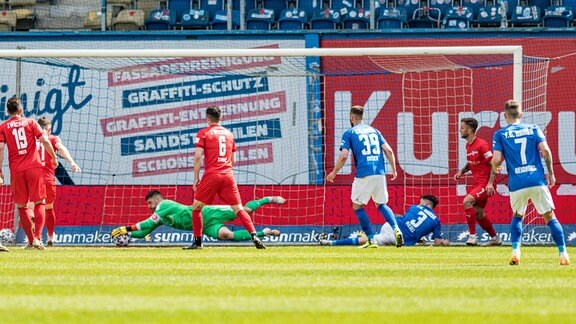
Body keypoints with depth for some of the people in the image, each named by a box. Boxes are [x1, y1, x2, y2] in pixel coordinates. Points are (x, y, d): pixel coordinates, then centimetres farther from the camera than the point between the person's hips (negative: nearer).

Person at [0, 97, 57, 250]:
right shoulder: (30, 122, 6)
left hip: (16, 170, 1)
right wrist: (54, 157, 11)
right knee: (39, 203, 2)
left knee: (21, 206, 11)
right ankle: (37, 237, -14)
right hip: (34, 167, 0)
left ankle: (31, 240, 10)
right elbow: (45, 141, -3)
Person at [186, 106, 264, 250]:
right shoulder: (229, 133, 17)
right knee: (238, 209, 1)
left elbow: (198, 156, -7)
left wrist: (196, 178, -1)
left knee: (196, 208, 11)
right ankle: (254, 236, -17)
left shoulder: (203, 133, 3)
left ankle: (197, 242, 7)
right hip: (228, 176, 4)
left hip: (211, 175, -4)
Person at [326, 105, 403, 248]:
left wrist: (334, 172, 5)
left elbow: (344, 155, -6)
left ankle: (371, 240, 0)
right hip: (380, 173, 5)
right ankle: (396, 229, -6)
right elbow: (388, 150, 9)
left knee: (357, 206, 9)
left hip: (363, 174, -5)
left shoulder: (349, 133, 5)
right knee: (381, 204, 19)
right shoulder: (374, 131, 18)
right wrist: (394, 169, 16)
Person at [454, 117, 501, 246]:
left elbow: (493, 164, -16)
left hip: (485, 184, -10)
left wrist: (490, 183, -23)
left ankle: (472, 236, -22)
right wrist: (461, 171, 7)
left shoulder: (481, 145, -17)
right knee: (478, 214, 14)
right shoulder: (468, 145, 9)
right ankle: (495, 238, 31)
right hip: (477, 183, 10)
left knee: (467, 201, -25)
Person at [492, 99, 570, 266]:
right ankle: (563, 254, -1)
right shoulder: (533, 129, 8)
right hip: (537, 181, 0)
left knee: (517, 216, 21)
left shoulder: (500, 134, 4)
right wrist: (551, 173, 4)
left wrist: (495, 168, 20)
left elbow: (496, 160, -4)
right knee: (550, 216, 8)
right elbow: (545, 150, -5)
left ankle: (515, 251, 2)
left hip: (516, 183, 0)